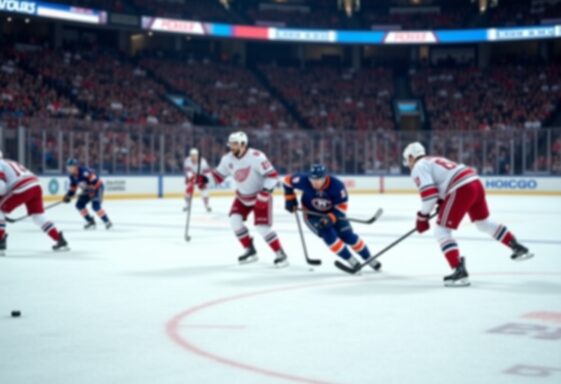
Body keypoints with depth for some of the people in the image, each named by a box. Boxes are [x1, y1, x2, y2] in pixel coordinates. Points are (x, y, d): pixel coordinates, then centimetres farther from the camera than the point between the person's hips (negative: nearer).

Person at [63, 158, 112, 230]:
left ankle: (107, 221, -14)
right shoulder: (72, 175, -1)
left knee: (95, 206, -26)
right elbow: (73, 186, 10)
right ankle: (91, 222, 9)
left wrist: (92, 189, -39)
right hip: (87, 190, 9)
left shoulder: (83, 171, -30)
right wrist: (69, 195, 1)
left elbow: (94, 179, -34)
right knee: (79, 205, -1)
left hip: (97, 187, -9)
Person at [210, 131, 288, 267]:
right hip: (243, 196, 6)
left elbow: (272, 175, -25)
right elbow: (218, 176, 3)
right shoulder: (228, 159, -7)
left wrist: (265, 193, -33)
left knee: (262, 227, -16)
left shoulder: (256, 157, -27)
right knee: (235, 220, -8)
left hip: (260, 196, -6)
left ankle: (280, 254, -1)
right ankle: (250, 251, 8)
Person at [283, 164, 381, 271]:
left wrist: (331, 218, -35)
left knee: (348, 236, -4)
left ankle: (369, 259, 16)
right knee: (329, 235, -21)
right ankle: (352, 262, -9)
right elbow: (288, 180, -11)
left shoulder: (336, 185, -31)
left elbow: (342, 205, -21)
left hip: (333, 212, 0)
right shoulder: (304, 181, -30)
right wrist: (290, 199, -9)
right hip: (312, 213, 0)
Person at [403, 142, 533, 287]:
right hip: (475, 182, 9)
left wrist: (422, 216, -3)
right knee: (483, 223, 29)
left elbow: (429, 193, -11)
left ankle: (460, 271, -15)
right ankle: (518, 248, 35)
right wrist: (441, 202, 24)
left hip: (462, 190, -9)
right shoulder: (434, 161, 30)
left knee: (441, 231, -3)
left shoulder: (418, 168, 2)